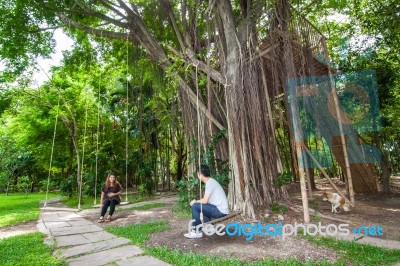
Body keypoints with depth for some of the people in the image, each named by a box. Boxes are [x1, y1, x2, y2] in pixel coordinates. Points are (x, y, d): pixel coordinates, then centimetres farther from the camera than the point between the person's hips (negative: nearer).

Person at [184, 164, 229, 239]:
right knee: (199, 207, 22)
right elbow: (206, 200, 16)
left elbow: (205, 201, -18)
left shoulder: (210, 183, -16)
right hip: (220, 210, 10)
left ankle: (196, 232, 0)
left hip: (220, 211, -10)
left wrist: (194, 202, -2)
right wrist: (196, 201, 5)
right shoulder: (210, 181, 12)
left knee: (195, 206, -12)